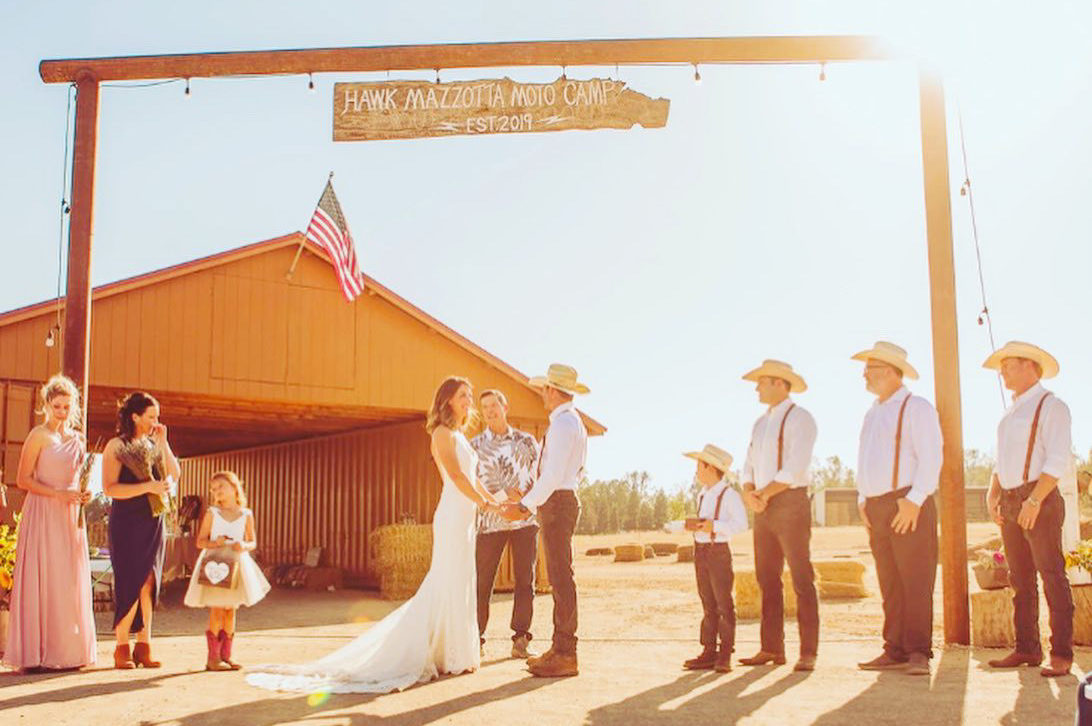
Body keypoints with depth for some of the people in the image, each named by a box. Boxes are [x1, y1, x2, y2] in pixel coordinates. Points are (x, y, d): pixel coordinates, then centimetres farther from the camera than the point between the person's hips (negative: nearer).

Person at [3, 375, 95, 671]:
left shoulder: (76, 438, 14)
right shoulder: (39, 435, -4)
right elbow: (23, 480, -9)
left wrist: (82, 494, 4)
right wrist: (59, 494, -18)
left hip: (70, 517, 6)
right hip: (43, 514, -6)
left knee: (70, 583, 4)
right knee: (41, 581, -6)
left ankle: (66, 651, 9)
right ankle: (35, 655, -2)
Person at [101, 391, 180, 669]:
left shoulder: (153, 445, 12)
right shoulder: (116, 446, -5)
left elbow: (175, 474, 4)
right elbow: (109, 488, -14)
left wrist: (163, 443, -2)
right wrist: (148, 487, -20)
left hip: (153, 522, 5)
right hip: (126, 523, -5)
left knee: (149, 584, 3)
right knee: (130, 583, -5)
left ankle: (143, 647, 9)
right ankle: (122, 649, 4)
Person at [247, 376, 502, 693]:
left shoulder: (460, 436, 20)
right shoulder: (443, 433, -8)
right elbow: (456, 475, -17)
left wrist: (494, 500, 15)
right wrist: (482, 502, -14)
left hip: (465, 518, 9)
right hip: (453, 515, -9)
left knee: (452, 586, 11)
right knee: (452, 586, -4)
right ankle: (452, 655, 2)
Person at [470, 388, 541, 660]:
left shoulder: (526, 441, 12)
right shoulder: (474, 445, 8)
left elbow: (537, 476, 10)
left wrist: (521, 491, -11)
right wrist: (501, 497, -14)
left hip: (525, 519, 1)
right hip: (490, 521, -1)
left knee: (525, 581, 1)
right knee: (482, 583, -2)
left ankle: (520, 641, 7)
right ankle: (476, 639, 9)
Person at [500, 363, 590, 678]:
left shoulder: (563, 423, -14)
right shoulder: (574, 423, 19)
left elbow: (554, 474, -22)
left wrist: (525, 505, -22)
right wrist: (534, 501, 27)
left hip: (556, 502, -11)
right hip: (564, 500, 11)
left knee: (561, 577, -8)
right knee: (559, 577, 13)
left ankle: (567, 656, -6)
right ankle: (560, 648, 19)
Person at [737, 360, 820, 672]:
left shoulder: (799, 419, -7)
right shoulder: (760, 423, 18)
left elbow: (795, 470, -17)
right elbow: (750, 467, 15)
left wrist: (764, 494, -11)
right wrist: (748, 493, -5)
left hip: (790, 504, -8)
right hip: (764, 510, 8)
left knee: (802, 579, -6)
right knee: (767, 579, 7)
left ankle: (808, 652, -4)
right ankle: (771, 649, 11)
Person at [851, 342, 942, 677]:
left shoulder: (916, 408, -4)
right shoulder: (873, 414, 21)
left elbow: (931, 457, -12)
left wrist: (914, 500, -19)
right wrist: (863, 500, 13)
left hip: (909, 508, -8)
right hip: (877, 508, 8)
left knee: (916, 581, -7)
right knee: (890, 583, 7)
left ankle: (918, 653, -4)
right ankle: (896, 652, 11)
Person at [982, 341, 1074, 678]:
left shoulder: (1051, 406, -6)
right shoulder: (1011, 412, 19)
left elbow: (1058, 460, -15)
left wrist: (1034, 500, -21)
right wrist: (993, 493, 8)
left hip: (1040, 500, -8)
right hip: (1011, 504, 8)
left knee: (1052, 577, -7)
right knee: (1020, 580, 10)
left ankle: (1061, 654, -4)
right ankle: (1027, 649, 16)